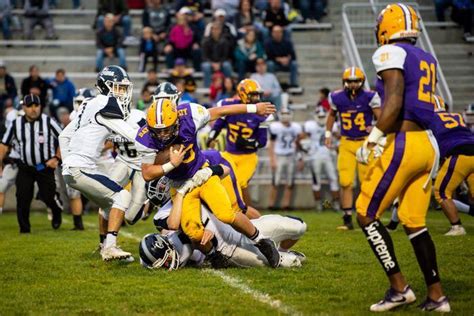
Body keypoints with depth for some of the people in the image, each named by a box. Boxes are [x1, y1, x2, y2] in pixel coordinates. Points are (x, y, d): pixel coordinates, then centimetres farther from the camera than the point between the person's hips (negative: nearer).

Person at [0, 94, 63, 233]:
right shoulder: (16, 124, -3)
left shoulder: (48, 122, -11)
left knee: (48, 196, -3)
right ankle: (24, 227, 8)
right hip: (25, 168, 2)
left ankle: (57, 211, 32)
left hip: (45, 166, -2)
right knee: (22, 198, -6)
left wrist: (56, 158, -10)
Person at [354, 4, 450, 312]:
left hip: (403, 145, -8)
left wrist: (372, 140, -11)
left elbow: (394, 104, -17)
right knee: (415, 223, 12)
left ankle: (399, 287, 0)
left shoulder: (392, 53, -7)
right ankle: (437, 296, 10)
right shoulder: (426, 60, 18)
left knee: (367, 215, 2)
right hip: (426, 144, 8)